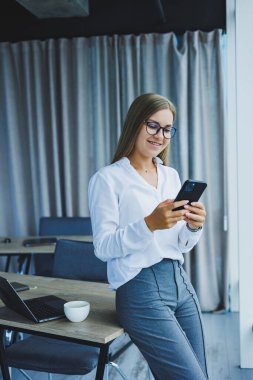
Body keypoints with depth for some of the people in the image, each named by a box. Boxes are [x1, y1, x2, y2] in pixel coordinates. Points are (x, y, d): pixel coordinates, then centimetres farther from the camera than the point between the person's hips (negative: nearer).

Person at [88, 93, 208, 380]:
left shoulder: (171, 176, 12)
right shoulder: (108, 178, -7)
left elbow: (181, 246, 14)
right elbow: (103, 247, -13)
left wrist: (193, 227, -8)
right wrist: (149, 224, -26)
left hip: (181, 283, 7)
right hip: (141, 290, -7)